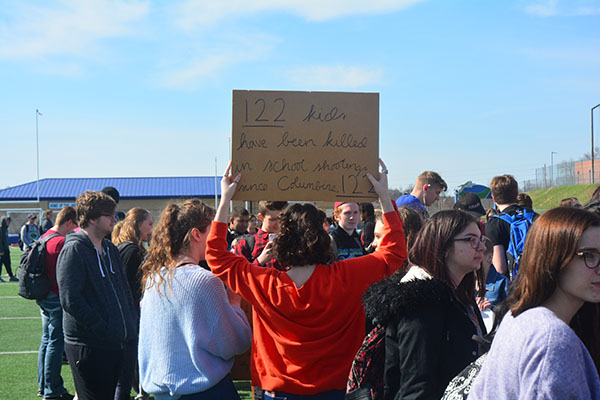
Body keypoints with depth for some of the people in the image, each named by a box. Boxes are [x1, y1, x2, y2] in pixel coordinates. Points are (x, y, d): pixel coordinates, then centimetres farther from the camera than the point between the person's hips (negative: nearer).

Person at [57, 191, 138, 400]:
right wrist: (103, 329, -19)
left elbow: (124, 291, 20)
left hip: (116, 344, 8)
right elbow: (70, 301, -19)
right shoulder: (73, 250, -12)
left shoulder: (110, 249, 14)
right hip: (88, 346, -8)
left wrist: (131, 326, 10)